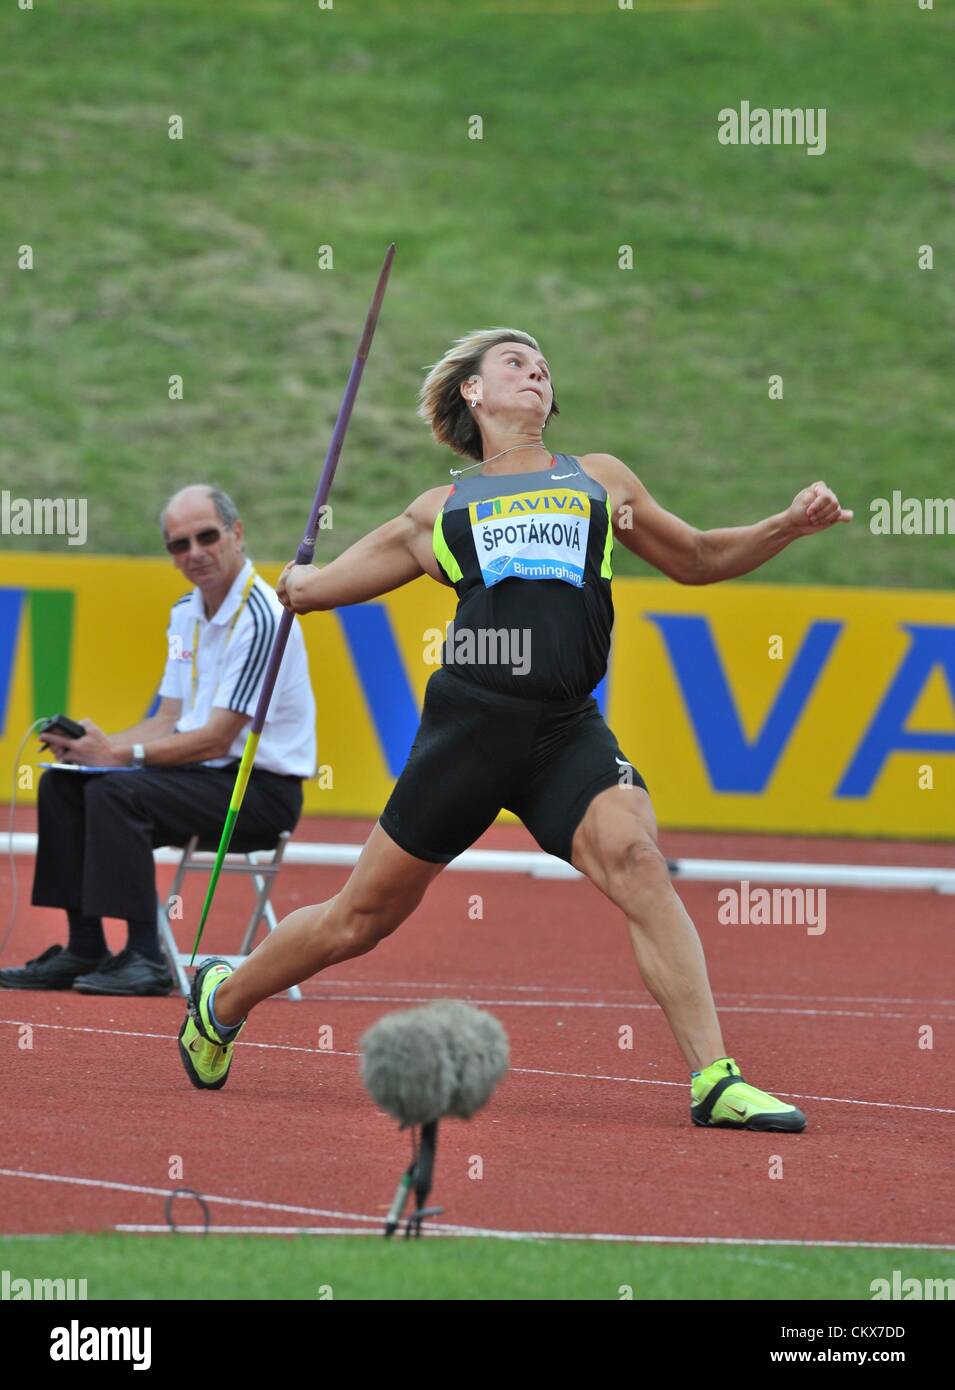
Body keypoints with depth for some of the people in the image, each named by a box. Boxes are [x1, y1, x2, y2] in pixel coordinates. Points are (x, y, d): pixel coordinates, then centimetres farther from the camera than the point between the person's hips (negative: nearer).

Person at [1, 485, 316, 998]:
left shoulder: (262, 619, -19)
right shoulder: (185, 613, 11)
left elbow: (216, 740, -21)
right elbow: (169, 721, 14)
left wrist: (118, 753, -20)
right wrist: (99, 743, -5)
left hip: (262, 788, -9)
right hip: (202, 776, 9)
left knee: (116, 793, -27)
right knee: (61, 783, -1)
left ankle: (145, 959, -24)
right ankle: (84, 951, -2)